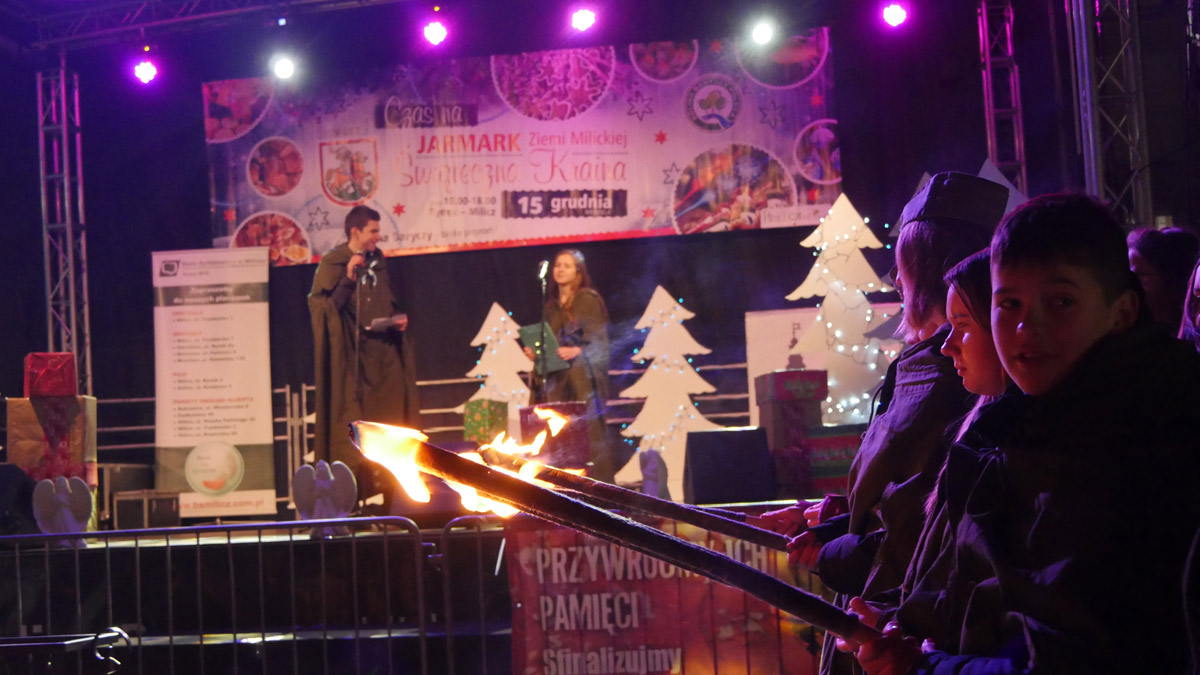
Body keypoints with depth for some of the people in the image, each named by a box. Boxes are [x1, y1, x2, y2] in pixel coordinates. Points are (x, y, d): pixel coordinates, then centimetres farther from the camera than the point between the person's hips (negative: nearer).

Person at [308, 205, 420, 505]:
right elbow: (324, 308, -12)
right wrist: (348, 279, -20)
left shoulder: (377, 261, 15)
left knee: (392, 419, 4)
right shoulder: (332, 264, -5)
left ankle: (392, 493, 11)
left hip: (385, 353, 6)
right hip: (353, 355, -6)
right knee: (354, 423, -8)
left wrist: (398, 319, 6)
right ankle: (353, 493, -4)